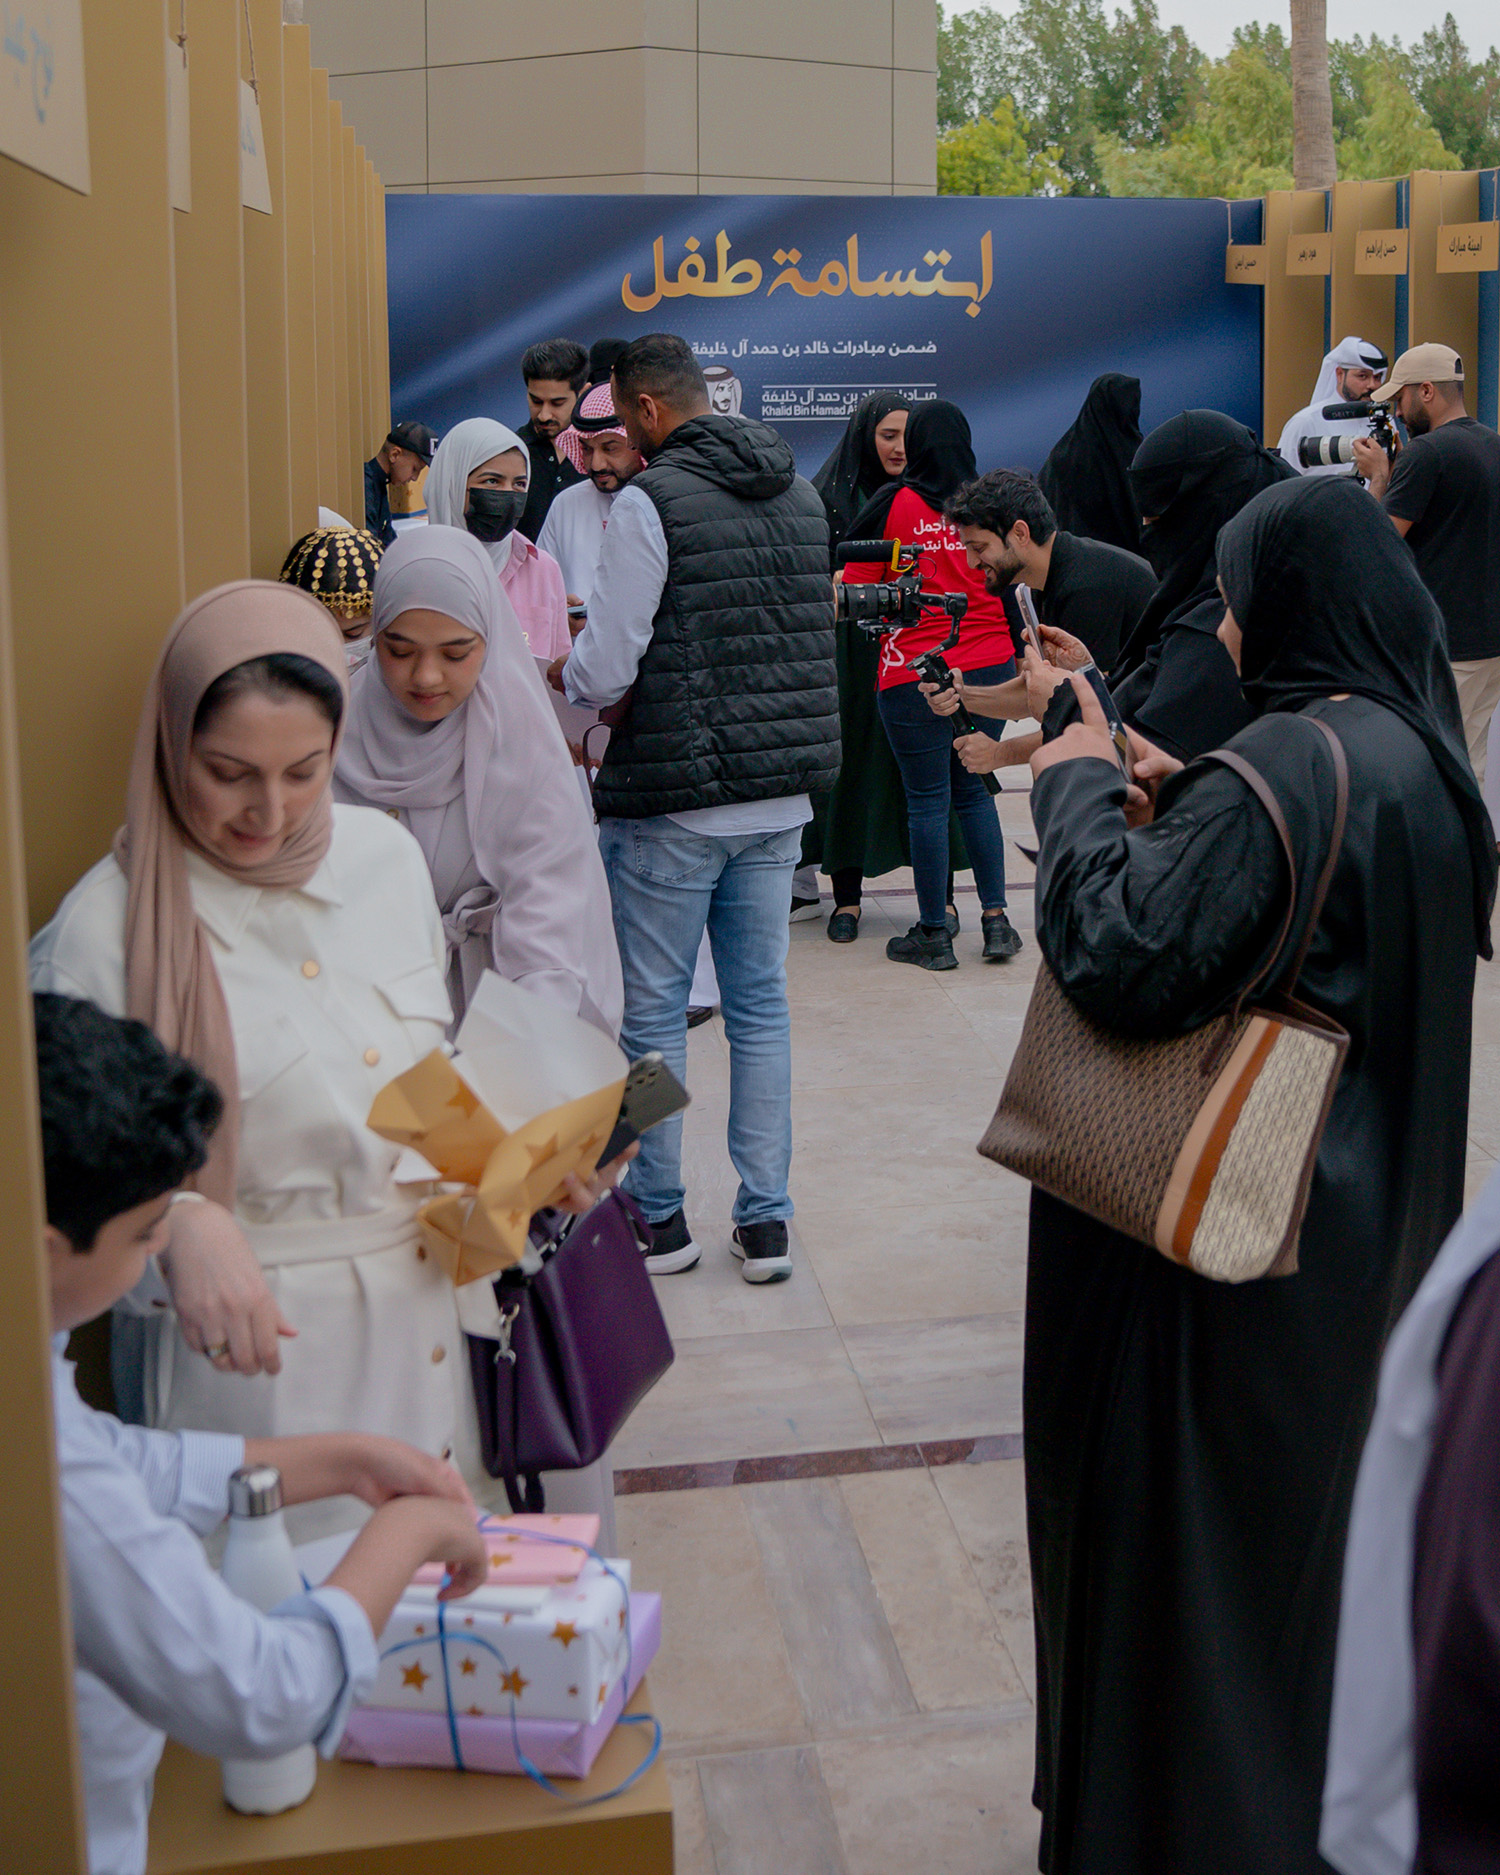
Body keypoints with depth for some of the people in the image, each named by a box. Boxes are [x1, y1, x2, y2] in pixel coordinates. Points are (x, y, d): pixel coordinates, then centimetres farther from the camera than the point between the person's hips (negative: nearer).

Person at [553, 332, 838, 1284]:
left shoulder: (652, 500, -12)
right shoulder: (802, 495, 9)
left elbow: (604, 672, -16)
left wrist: (559, 671, 6)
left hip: (674, 801, -6)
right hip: (782, 794, 6)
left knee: (653, 1010, 7)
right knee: (761, 1001, 13)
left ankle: (659, 1215, 18)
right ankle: (766, 1219, 18)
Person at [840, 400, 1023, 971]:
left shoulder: (894, 503, -6)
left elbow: (855, 587, -4)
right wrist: (1017, 657, 17)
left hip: (915, 673, -4)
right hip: (989, 666, 4)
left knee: (927, 800, 2)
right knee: (974, 791, 17)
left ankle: (933, 935, 9)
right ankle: (995, 917, 14)